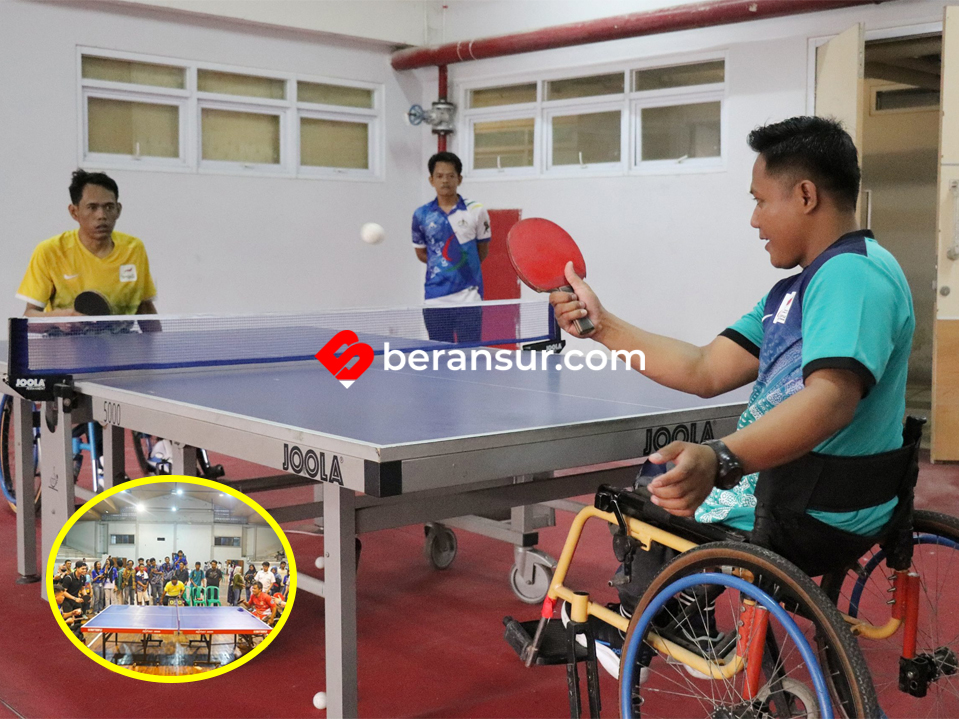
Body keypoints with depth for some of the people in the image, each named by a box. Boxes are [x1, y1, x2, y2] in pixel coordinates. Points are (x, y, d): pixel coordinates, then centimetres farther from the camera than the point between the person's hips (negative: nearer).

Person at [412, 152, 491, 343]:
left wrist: (465, 267, -1)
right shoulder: (421, 215, 5)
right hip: (435, 299, 2)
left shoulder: (476, 211, 1)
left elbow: (483, 250, 10)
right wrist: (443, 264, 3)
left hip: (468, 296, -2)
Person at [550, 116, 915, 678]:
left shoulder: (853, 274, -22)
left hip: (813, 520, -10)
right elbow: (705, 372, 8)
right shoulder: (796, 291, 12)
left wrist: (720, 462, -52)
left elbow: (831, 398, -38)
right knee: (660, 471, 25)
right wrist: (602, 326, 3)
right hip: (793, 488, 10)